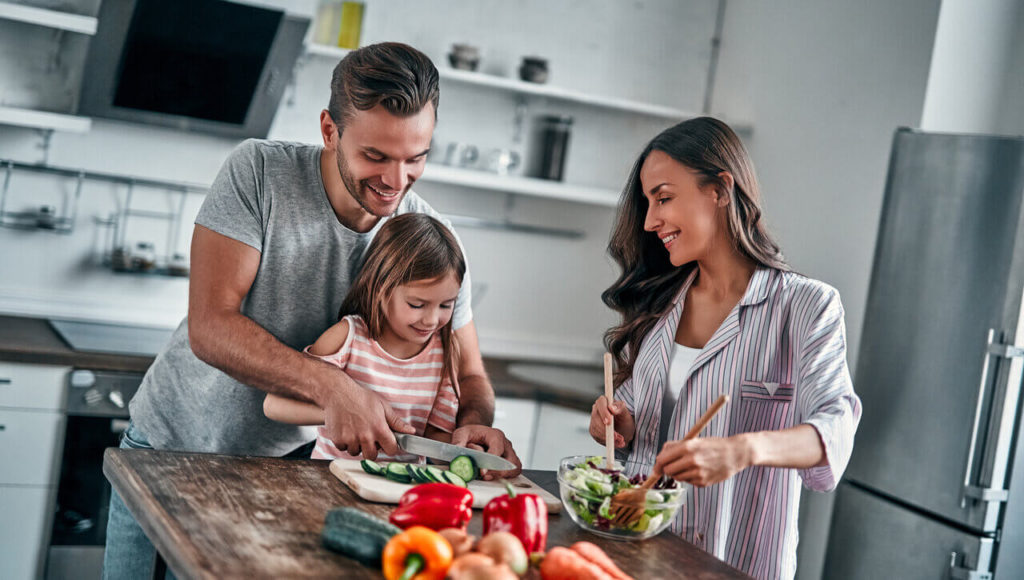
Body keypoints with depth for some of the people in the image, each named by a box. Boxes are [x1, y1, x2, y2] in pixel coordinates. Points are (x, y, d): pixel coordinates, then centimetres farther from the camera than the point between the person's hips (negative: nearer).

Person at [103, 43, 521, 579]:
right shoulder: (258, 172, -21)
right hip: (175, 443, -1)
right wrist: (332, 386, -40)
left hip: (288, 456, 1)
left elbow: (469, 375, -6)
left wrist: (473, 424, -30)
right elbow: (210, 327, -27)